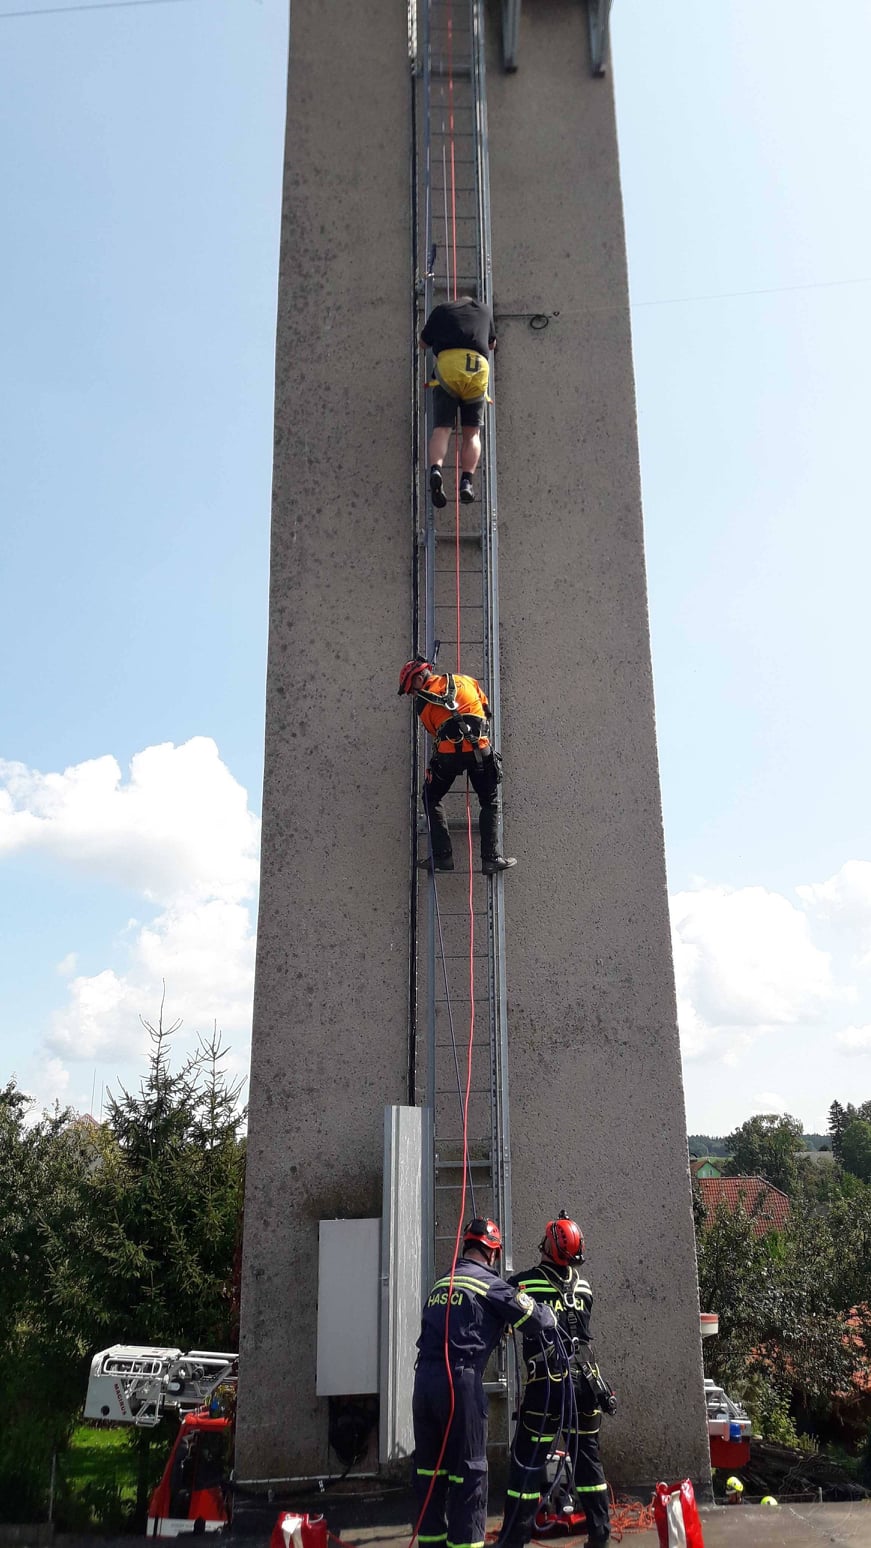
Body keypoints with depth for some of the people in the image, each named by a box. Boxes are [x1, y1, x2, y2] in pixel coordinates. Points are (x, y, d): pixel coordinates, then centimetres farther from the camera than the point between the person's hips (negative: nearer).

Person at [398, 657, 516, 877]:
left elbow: (435, 733, 15)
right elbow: (486, 708, 26)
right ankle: (491, 858, 7)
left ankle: (442, 855, 10)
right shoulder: (464, 681, 16)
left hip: (448, 754, -1)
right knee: (490, 803, 14)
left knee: (432, 799, 19)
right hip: (480, 749, 1)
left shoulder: (423, 703, 9)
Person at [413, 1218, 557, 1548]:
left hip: (424, 1378, 7)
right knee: (468, 1470, 3)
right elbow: (534, 1322, 1)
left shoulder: (441, 1283, 18)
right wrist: (549, 1313, 23)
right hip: (459, 1382, -7)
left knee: (430, 1468, 14)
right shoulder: (489, 1283, -2)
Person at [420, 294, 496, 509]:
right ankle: (467, 481, -13)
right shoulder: (484, 310, 29)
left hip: (447, 363, -1)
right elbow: (492, 344, 43)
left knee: (441, 428, -6)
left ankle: (435, 469, -31)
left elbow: (423, 343, 31)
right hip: (479, 368, 1)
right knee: (472, 432, 5)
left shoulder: (441, 310, 24)